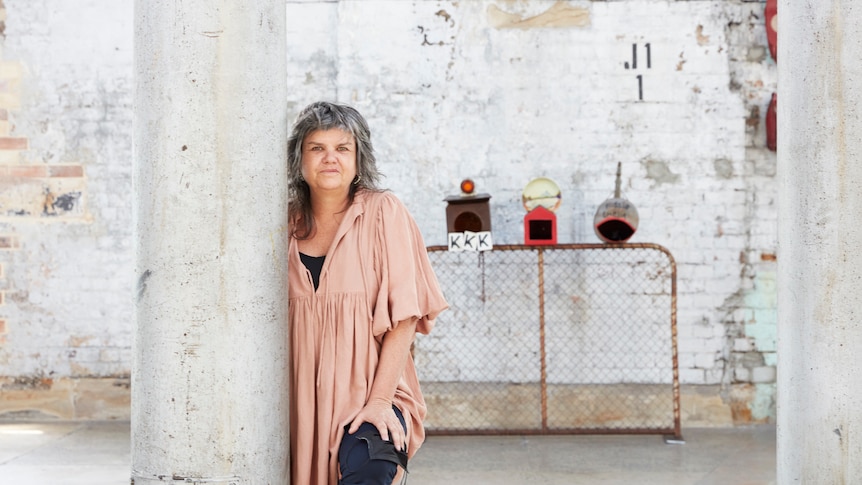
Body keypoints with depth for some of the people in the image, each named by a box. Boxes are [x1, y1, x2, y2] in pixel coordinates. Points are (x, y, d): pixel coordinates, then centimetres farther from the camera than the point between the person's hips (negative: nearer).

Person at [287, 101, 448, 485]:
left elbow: (404, 315, -7)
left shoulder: (382, 213, -2)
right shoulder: (289, 223, 7)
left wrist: (380, 399, -15)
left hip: (371, 394, -4)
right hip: (302, 402, 4)